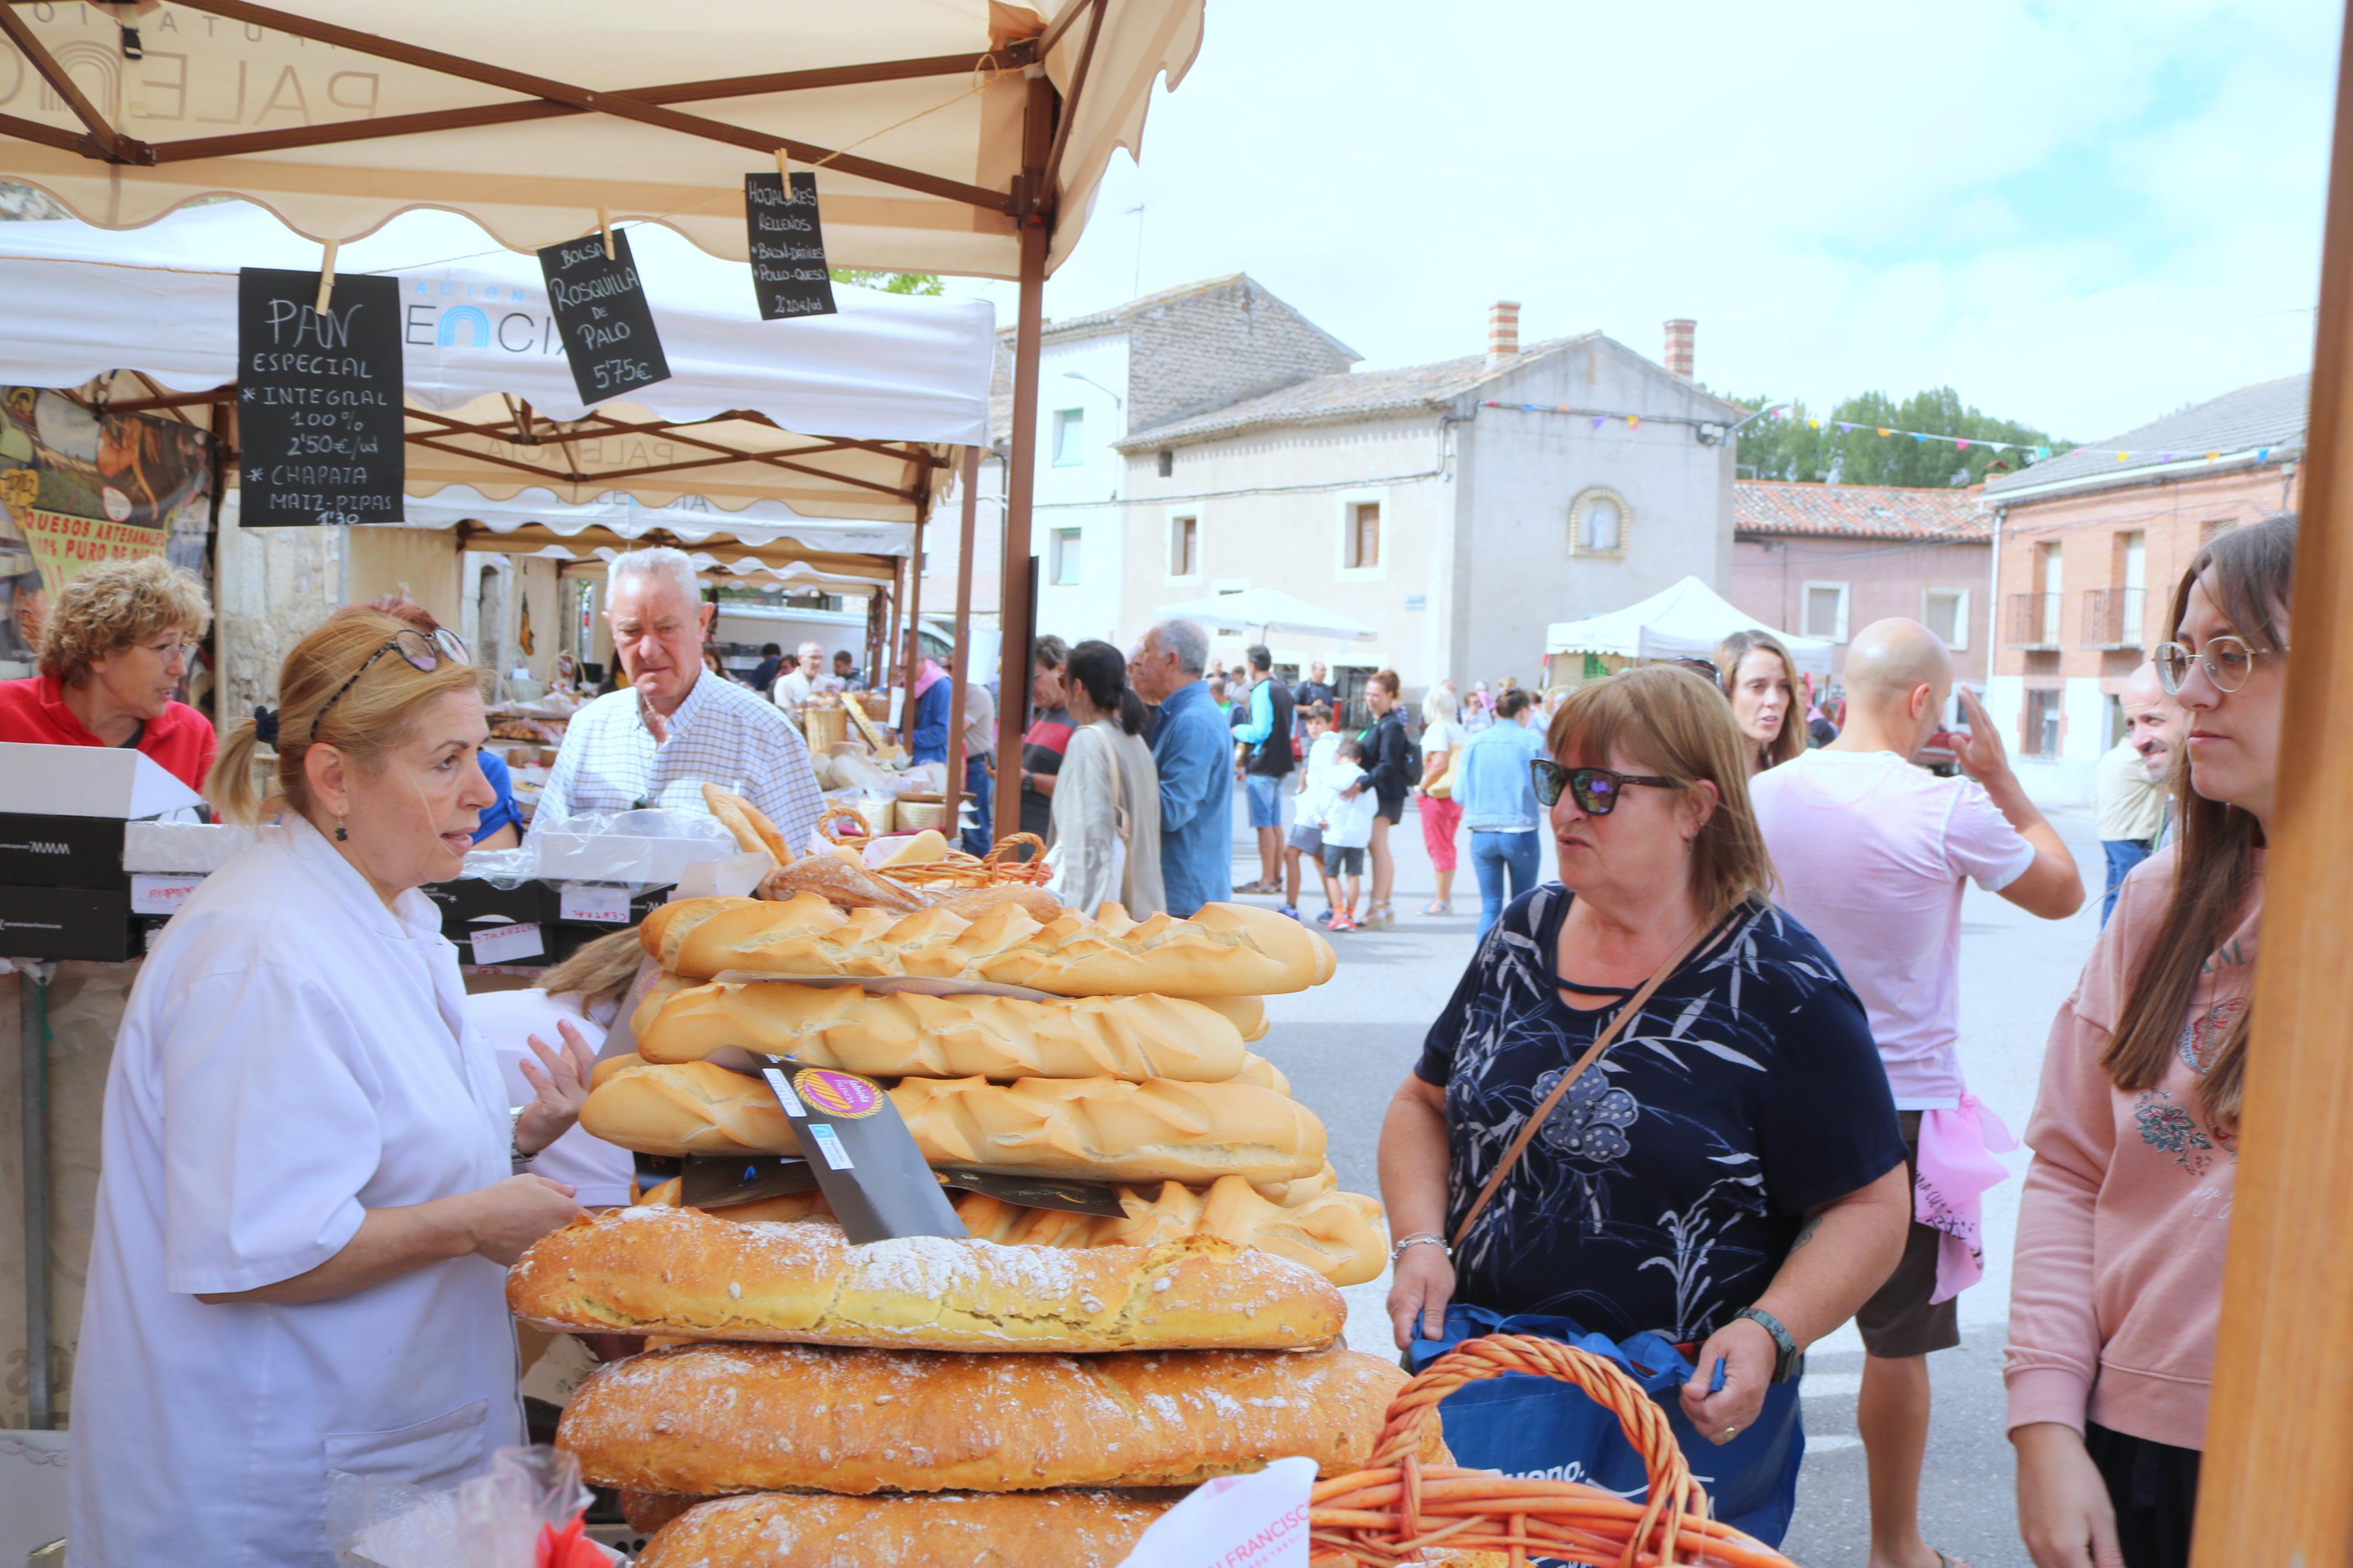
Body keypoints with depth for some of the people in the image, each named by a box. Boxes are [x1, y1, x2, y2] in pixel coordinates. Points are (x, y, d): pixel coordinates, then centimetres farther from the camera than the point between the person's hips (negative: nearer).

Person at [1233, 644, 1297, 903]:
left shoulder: (1261, 691, -15)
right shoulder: (1284, 690, 13)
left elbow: (1260, 731, -21)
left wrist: (1238, 730, -3)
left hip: (1263, 767, -9)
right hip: (1281, 764, 9)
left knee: (1264, 824, -5)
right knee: (1276, 823, 13)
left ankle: (1267, 880, -3)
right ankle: (1277, 876, 18)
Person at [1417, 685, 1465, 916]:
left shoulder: (1437, 728, -13)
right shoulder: (1460, 729, 10)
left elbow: (1440, 764, -23)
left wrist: (1422, 786, -13)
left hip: (1438, 795, -8)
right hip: (1457, 795, 8)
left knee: (1438, 847, -1)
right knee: (1447, 847, 15)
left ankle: (1442, 901, 3)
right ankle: (1446, 898, 20)